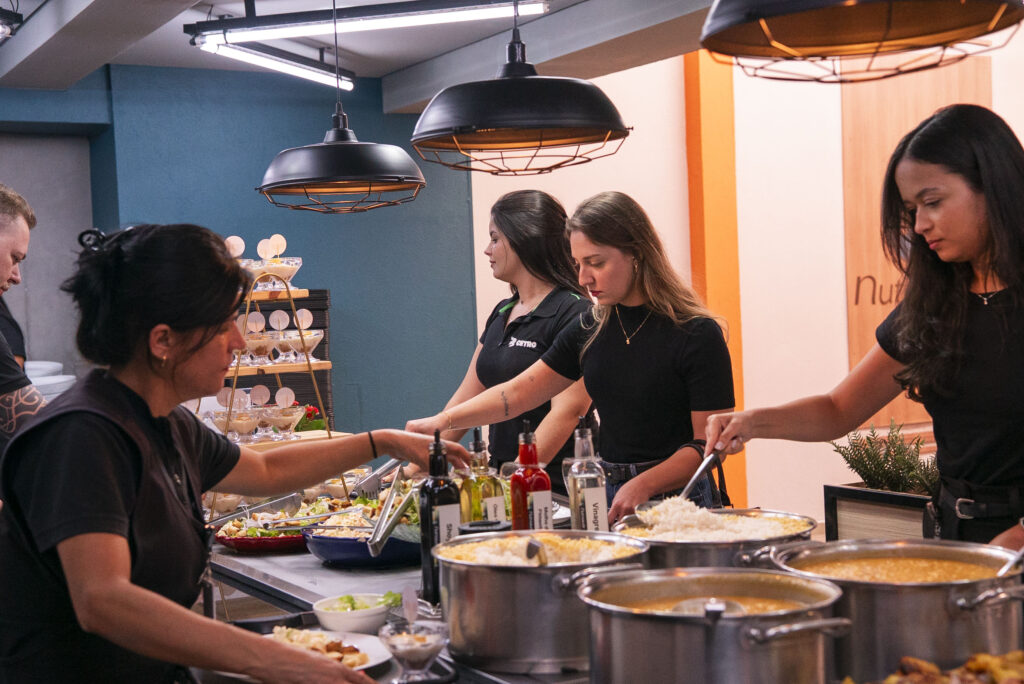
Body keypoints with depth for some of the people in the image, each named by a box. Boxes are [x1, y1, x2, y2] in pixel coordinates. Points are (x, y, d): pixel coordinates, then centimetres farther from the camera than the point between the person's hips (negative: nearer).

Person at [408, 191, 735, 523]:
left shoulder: (697, 335, -10)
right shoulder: (591, 330, 9)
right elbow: (518, 392, 10)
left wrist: (643, 486, -24)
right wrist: (444, 420, -2)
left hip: (678, 501, -5)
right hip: (610, 496, 5)